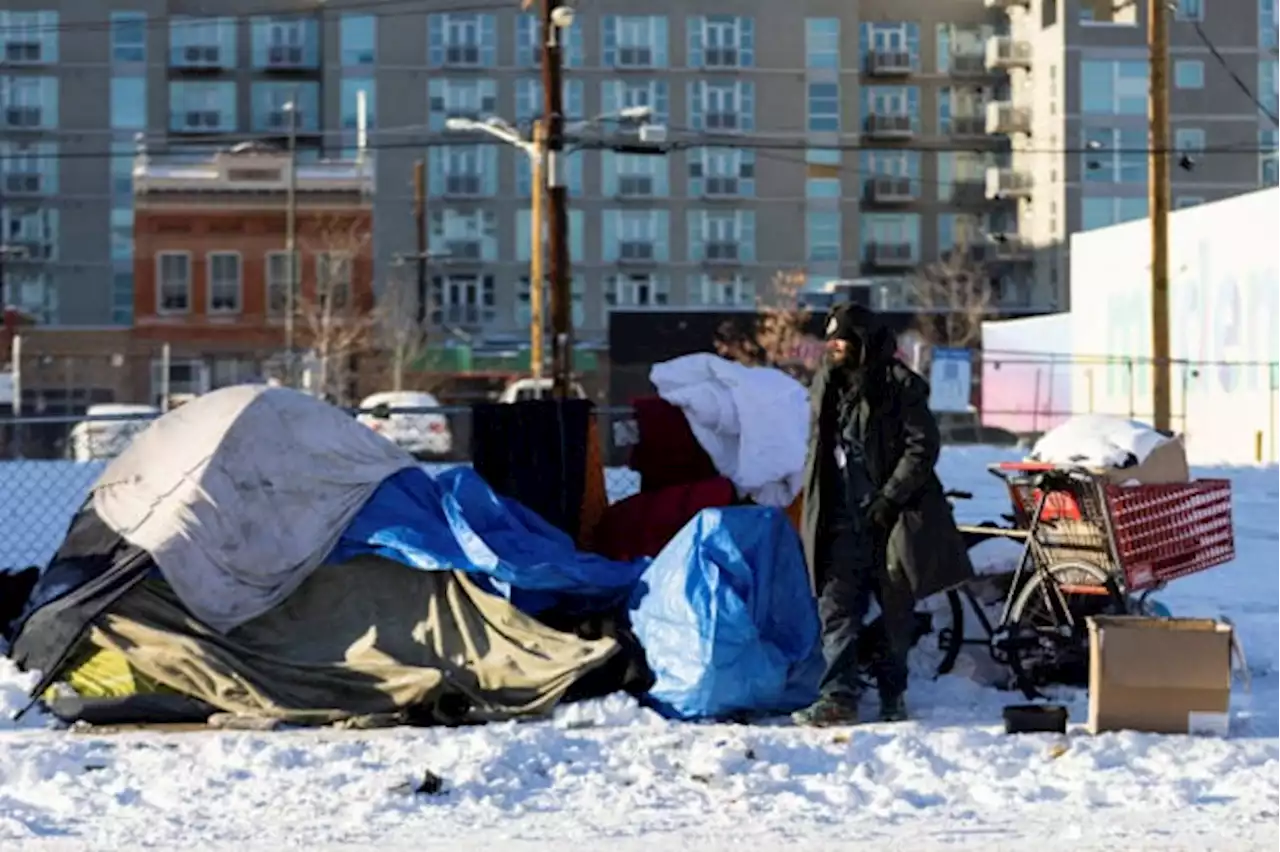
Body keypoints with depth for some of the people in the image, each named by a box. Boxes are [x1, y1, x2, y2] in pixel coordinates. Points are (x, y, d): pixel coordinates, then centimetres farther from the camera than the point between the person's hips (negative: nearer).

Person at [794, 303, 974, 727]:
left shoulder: (898, 386, -7)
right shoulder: (826, 386, 12)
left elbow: (923, 447, -10)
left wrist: (889, 497, -15)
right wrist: (816, 509, 12)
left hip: (891, 519, -4)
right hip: (843, 521, 4)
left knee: (897, 612, 6)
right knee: (836, 608, -8)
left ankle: (893, 695, 18)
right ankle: (839, 696, -11)